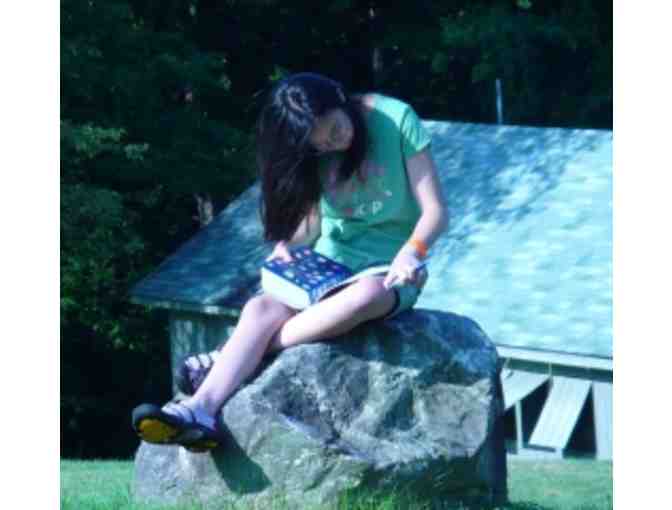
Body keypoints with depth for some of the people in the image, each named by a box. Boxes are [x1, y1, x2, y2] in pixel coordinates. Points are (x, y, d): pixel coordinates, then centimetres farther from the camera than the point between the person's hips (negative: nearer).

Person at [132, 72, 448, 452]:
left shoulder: (397, 120, -11)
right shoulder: (313, 153, 2)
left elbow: (436, 211, -11)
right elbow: (312, 222, 9)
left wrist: (411, 252, -31)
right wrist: (287, 246, -14)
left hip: (388, 271, -4)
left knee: (366, 296, -40)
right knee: (261, 309, -27)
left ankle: (229, 358, -33)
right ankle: (201, 409, -48)